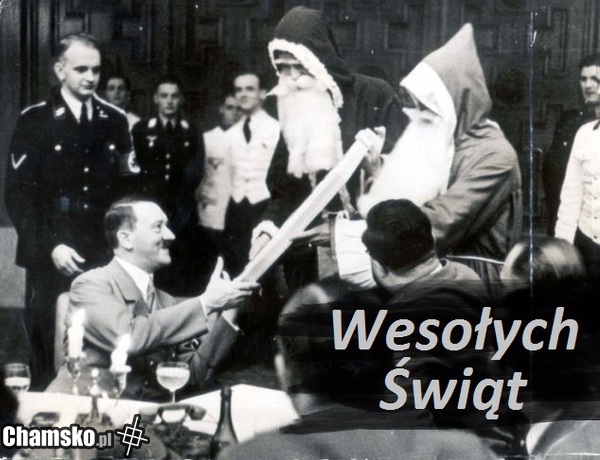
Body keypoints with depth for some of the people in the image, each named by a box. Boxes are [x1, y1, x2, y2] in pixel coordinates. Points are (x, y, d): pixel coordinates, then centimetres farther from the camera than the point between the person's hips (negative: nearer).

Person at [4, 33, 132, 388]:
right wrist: (49, 246, -13)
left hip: (105, 257, 2)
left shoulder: (115, 120, 8)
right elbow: (18, 195, -5)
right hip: (53, 260, -2)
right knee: (49, 354, 3)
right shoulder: (35, 121, -1)